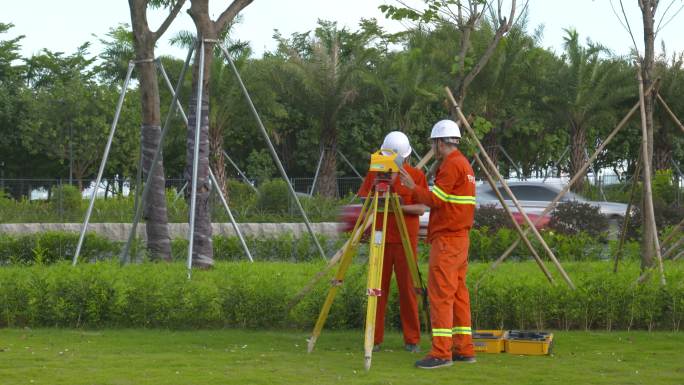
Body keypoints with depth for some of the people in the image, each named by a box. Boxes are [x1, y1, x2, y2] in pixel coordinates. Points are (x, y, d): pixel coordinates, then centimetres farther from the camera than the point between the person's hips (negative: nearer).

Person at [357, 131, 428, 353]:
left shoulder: (416, 176, 2)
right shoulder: (375, 174, 6)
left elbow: (421, 208, -3)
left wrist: (402, 206, -20)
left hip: (406, 239, -1)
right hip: (380, 238, 1)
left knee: (407, 288, 0)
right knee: (379, 288, 2)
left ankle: (412, 340, 6)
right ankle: (375, 339, 7)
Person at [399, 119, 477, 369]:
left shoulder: (451, 165, -13)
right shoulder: (464, 164, 18)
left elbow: (435, 199, -17)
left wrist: (413, 187, -5)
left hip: (446, 240, -10)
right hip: (460, 239, 10)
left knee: (441, 293, -11)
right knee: (458, 293, 11)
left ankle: (441, 352, -14)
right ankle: (464, 349, 12)